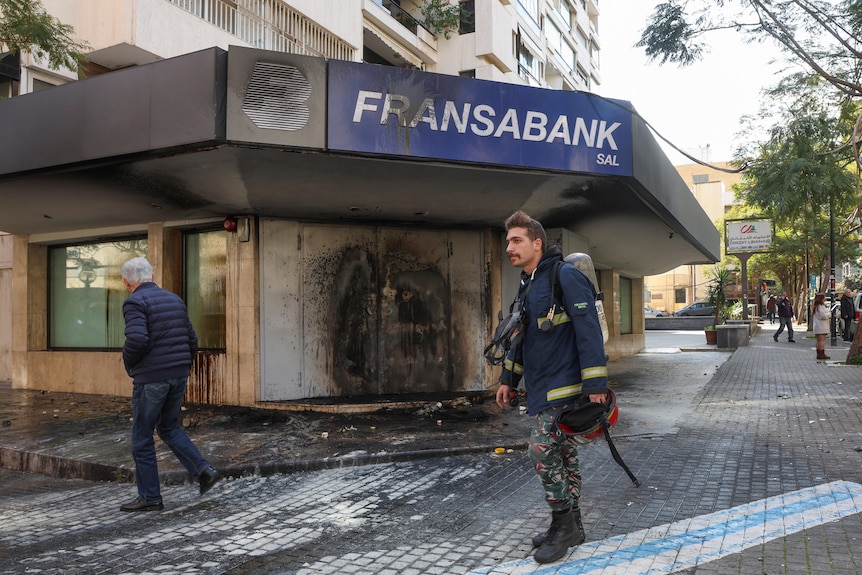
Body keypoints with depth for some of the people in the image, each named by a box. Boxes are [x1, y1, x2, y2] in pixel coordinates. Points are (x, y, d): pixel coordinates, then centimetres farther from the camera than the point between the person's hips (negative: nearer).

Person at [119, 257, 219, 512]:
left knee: (142, 438, 7)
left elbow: (137, 340, -25)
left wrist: (128, 363, -5)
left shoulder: (135, 302, -10)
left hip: (151, 378, -7)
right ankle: (203, 469, 7)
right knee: (169, 428, 21)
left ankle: (149, 497, 15)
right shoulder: (175, 300, 12)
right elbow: (192, 340, 12)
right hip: (179, 376, 7)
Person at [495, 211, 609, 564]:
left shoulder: (566, 277, -15)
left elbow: (589, 331, -20)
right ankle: (571, 525, 26)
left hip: (564, 386, -9)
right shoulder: (527, 285, 13)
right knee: (562, 453, 14)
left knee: (543, 449, -9)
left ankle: (563, 523, 8)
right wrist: (508, 379, 21)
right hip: (541, 387, 9)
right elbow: (521, 336, 21)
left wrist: (595, 385, -23)